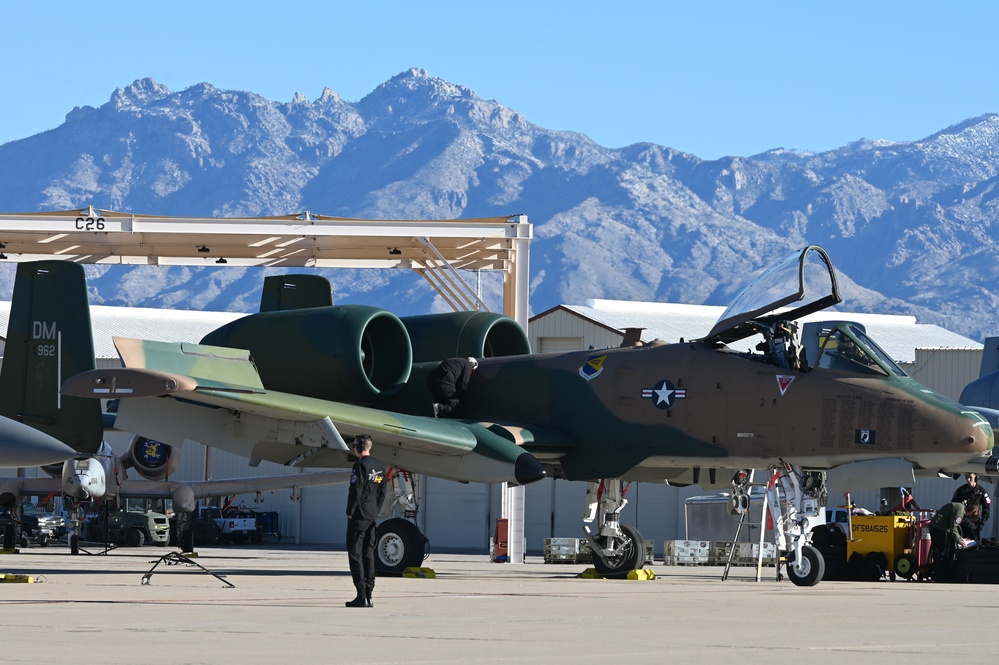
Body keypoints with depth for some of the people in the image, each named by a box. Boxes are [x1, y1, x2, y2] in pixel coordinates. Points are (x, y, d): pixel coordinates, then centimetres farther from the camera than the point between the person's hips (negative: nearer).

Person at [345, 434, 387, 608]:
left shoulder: (360, 465, -13)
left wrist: (350, 512, -8)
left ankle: (361, 596, -11)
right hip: (372, 517, 8)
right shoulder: (379, 467, 12)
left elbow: (355, 491, -16)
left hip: (359, 516, -8)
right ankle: (369, 595, 9)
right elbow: (382, 492, 15)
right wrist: (375, 512, 18)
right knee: (368, 554, 11)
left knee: (355, 554, -5)